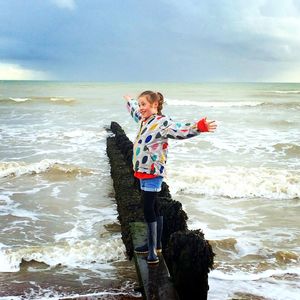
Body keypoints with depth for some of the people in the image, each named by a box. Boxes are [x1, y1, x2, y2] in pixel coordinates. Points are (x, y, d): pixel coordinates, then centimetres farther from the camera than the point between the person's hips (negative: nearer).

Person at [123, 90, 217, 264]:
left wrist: (198, 127, -51)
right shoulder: (145, 121, 11)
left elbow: (181, 130, -33)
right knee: (153, 209, 16)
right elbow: (135, 111, 35)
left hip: (153, 173, -9)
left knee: (149, 210, -10)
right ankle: (155, 244, 28)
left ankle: (153, 250, -2)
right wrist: (129, 101, 53)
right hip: (143, 172, 9)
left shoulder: (162, 122, -16)